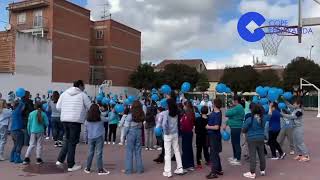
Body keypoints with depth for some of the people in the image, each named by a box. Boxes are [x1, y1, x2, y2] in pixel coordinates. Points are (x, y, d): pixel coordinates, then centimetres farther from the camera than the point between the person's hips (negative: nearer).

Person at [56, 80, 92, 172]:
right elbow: (90, 107, 2)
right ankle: (71, 165, 11)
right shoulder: (82, 95, -2)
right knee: (73, 142, 3)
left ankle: (60, 160, 21)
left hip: (64, 119, 5)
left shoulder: (64, 93, 10)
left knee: (67, 139, 22)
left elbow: (58, 107, 10)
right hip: (76, 120, -5)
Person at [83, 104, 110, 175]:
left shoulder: (88, 119, 5)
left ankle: (88, 168, 20)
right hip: (99, 137, -3)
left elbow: (86, 129, 12)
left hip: (90, 137, 4)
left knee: (90, 153, 13)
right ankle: (100, 170, -1)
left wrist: (88, 136, 24)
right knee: (99, 153, -3)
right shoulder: (100, 118, -4)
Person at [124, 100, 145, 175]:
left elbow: (127, 126, -10)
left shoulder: (130, 115, -12)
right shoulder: (141, 115, -1)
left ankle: (129, 170, 9)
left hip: (131, 132, -4)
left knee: (129, 151, 5)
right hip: (139, 132, 4)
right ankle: (139, 169, 17)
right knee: (138, 151, 13)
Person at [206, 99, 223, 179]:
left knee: (213, 154, -3)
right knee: (215, 153, 19)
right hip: (212, 135, 10)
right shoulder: (215, 112, 4)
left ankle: (214, 172, 4)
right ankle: (219, 170, 31)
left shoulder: (217, 115, -22)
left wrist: (208, 127, -13)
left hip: (214, 136, -10)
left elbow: (216, 127, -26)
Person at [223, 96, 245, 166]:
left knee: (236, 143, -5)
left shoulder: (238, 108, -19)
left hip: (236, 128, -11)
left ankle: (238, 160, 0)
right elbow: (231, 117, 21)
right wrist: (226, 125, 21)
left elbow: (227, 114, -20)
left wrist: (228, 110, 2)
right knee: (234, 142, 19)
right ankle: (235, 157, 32)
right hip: (234, 127, 11)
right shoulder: (237, 107, 15)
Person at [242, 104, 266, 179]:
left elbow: (243, 129, -9)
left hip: (252, 139, -5)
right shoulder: (263, 119, -1)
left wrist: (248, 131, 11)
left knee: (252, 156, -1)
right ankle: (263, 170, 27)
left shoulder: (249, 119, -16)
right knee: (261, 154, 15)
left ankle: (252, 173, 1)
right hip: (261, 139, 5)